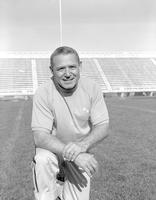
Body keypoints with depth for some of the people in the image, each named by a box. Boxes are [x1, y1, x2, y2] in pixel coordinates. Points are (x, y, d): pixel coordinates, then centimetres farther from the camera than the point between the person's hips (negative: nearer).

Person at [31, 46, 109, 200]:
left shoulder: (92, 88, -13)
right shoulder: (43, 93, -20)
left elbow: (102, 128, -11)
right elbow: (40, 136, -23)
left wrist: (82, 146, -31)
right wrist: (74, 154, -36)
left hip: (82, 152, 2)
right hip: (53, 148, -1)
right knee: (42, 160, -33)